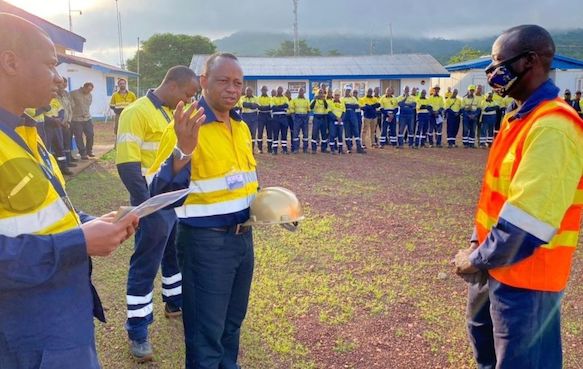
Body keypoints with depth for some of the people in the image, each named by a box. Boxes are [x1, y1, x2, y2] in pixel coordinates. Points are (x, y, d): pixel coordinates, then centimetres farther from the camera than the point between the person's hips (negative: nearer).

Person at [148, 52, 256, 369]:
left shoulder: (241, 127, 7)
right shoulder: (186, 127, -17)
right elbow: (159, 192, -25)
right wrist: (183, 151, -40)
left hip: (243, 235, 8)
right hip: (205, 241, -7)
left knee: (232, 322, 24)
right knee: (206, 331, 7)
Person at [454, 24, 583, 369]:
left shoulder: (553, 128, -24)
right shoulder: (521, 118, 8)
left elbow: (527, 221, -28)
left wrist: (478, 260, -16)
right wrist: (478, 247, 7)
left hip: (526, 275, -9)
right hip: (498, 264, 9)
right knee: (482, 330, 28)